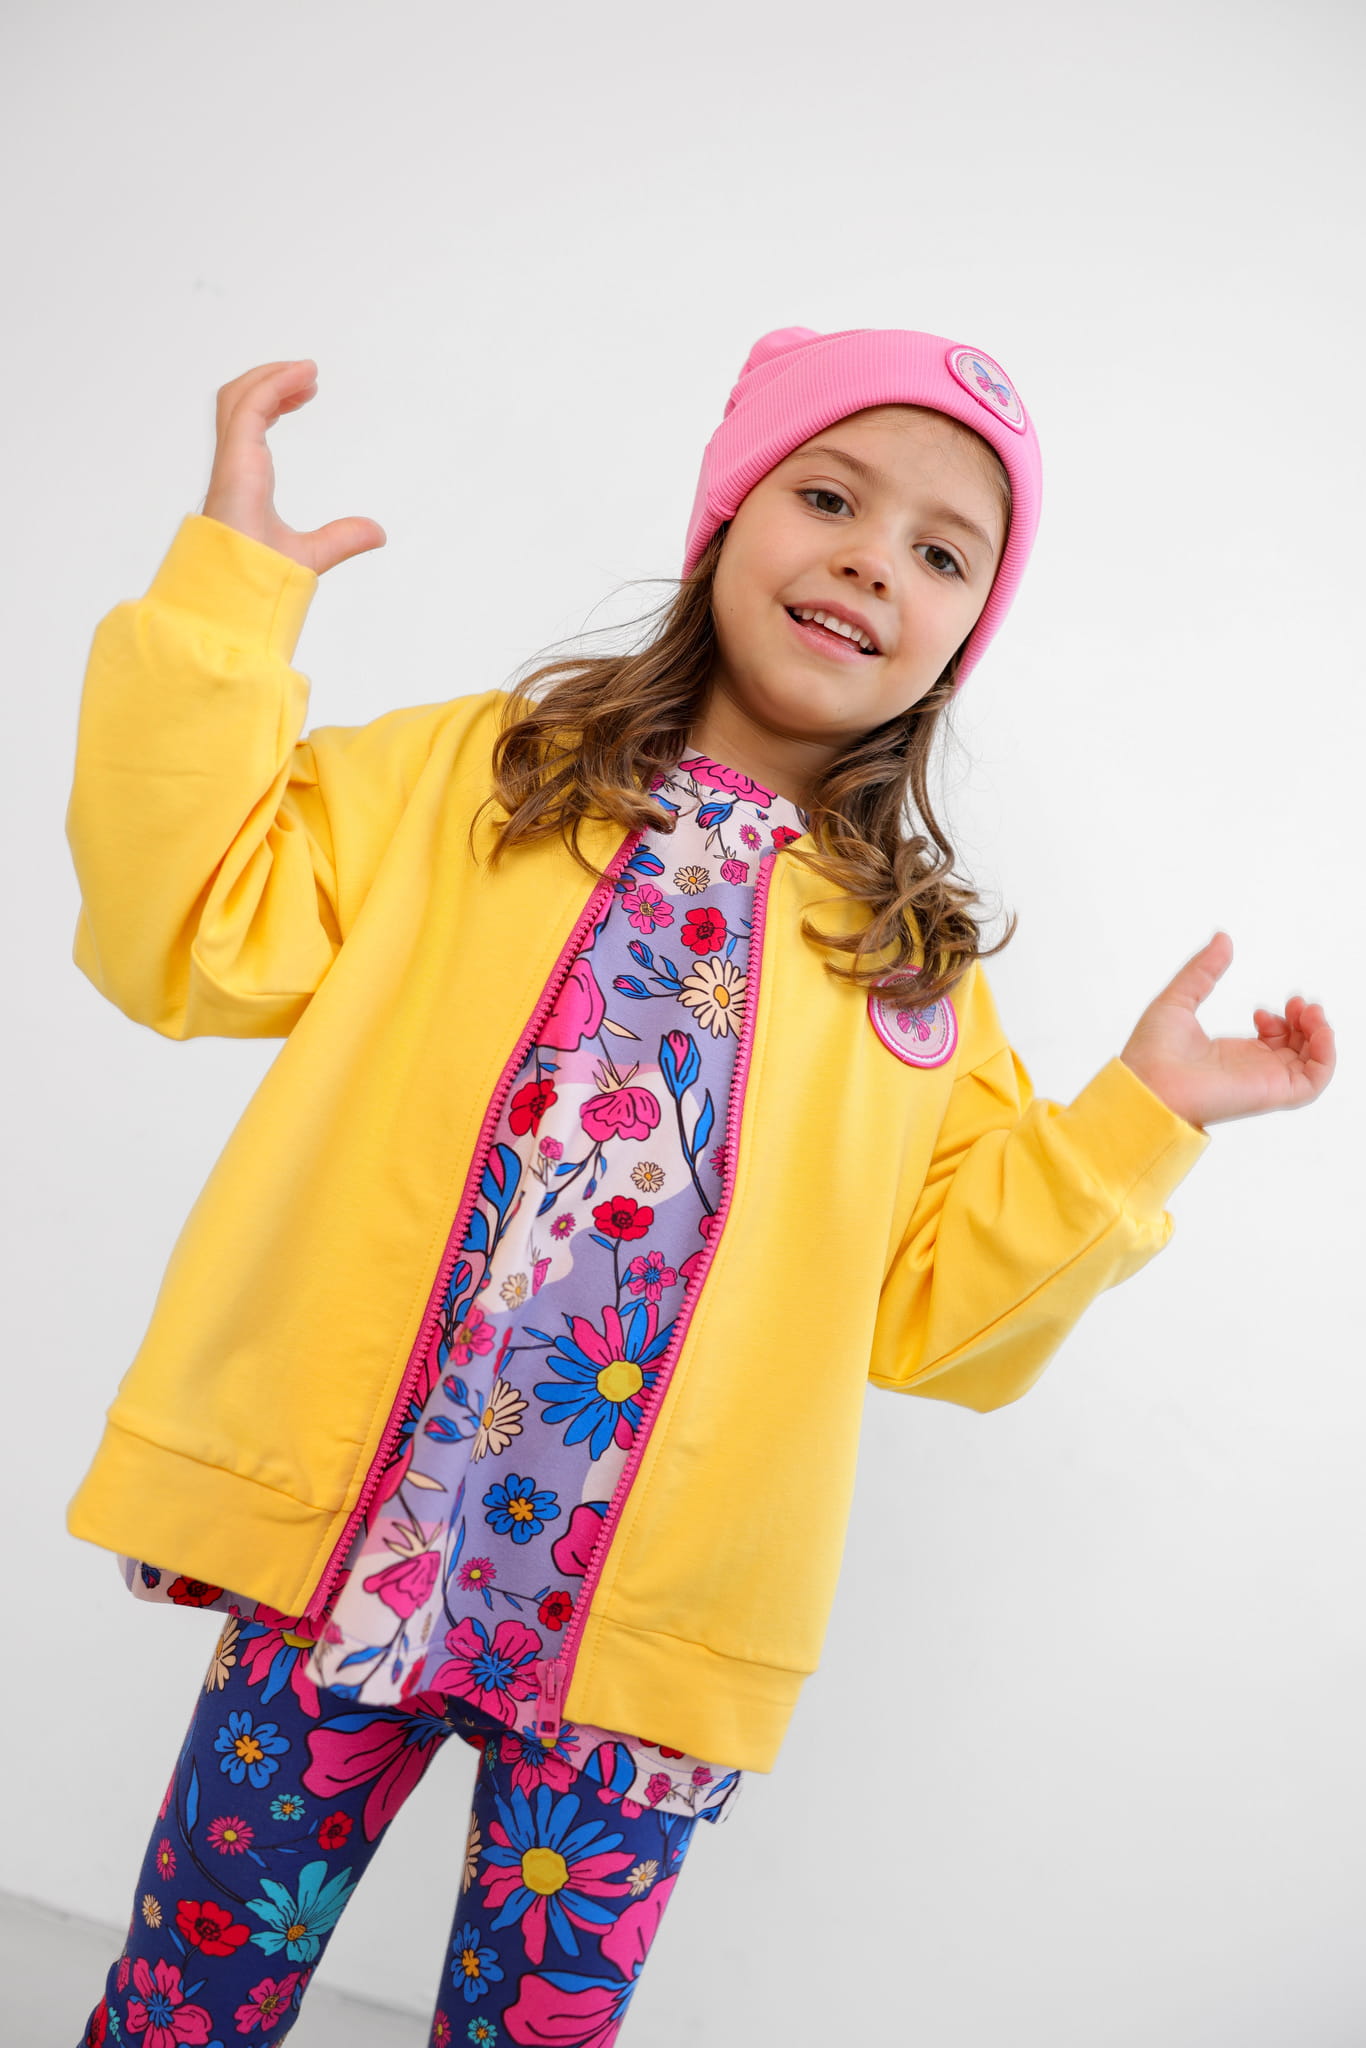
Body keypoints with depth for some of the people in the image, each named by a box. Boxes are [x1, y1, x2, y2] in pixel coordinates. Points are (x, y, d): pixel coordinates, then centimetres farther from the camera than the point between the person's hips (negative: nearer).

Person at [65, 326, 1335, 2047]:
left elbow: (920, 1309, 6)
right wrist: (229, 595, -8)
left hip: (642, 1643, 1)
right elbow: (201, 938, -4)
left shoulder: (917, 964, 8)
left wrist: (1135, 1125, -2)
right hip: (344, 1555, 0)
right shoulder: (467, 773, 5)